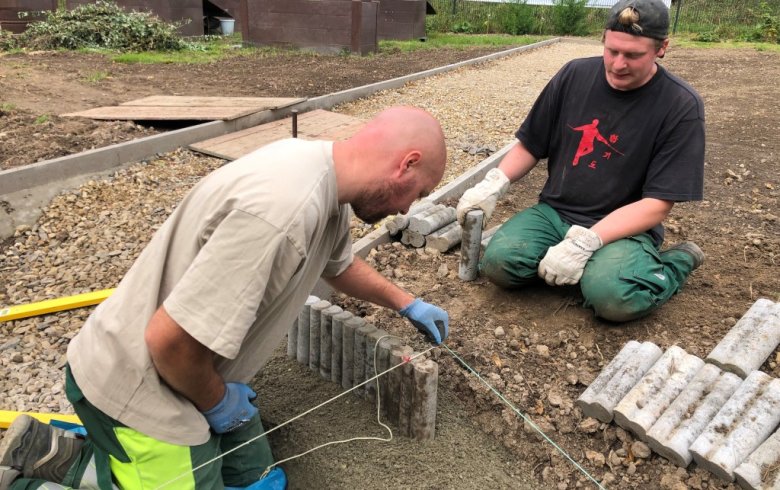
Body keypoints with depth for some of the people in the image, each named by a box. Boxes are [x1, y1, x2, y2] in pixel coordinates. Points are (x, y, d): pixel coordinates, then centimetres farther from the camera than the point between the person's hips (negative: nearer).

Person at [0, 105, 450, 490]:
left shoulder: (327, 179, -2)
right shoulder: (283, 208, -35)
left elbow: (339, 263, 19)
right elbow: (170, 340, -31)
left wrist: (408, 304, 28)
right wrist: (216, 403, -11)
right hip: (137, 387, -9)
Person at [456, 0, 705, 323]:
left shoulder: (681, 106, -11)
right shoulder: (575, 75, 0)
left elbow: (657, 205, -15)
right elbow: (530, 146, 9)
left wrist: (585, 242, -26)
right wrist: (492, 185, -9)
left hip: (625, 227, -3)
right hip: (554, 212, 4)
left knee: (611, 295, -35)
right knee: (498, 262, -24)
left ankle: (678, 260, -1)